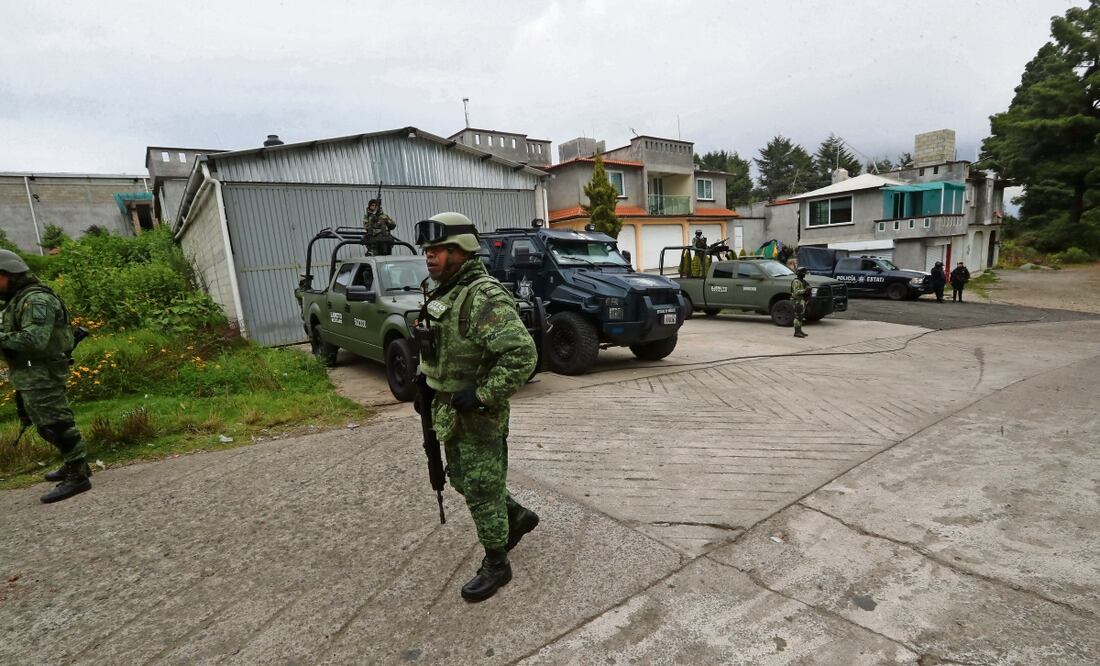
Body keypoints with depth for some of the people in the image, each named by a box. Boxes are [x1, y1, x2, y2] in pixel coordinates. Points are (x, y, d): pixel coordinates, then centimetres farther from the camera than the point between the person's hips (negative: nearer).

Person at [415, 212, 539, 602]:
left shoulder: (484, 298, -24)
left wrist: (483, 397, -28)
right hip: (452, 412, 10)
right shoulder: (446, 293, 8)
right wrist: (429, 385, 15)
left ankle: (496, 566, 25)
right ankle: (518, 517, 43)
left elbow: (523, 354, -35)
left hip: (478, 418, -10)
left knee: (481, 490, 5)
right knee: (463, 480, 22)